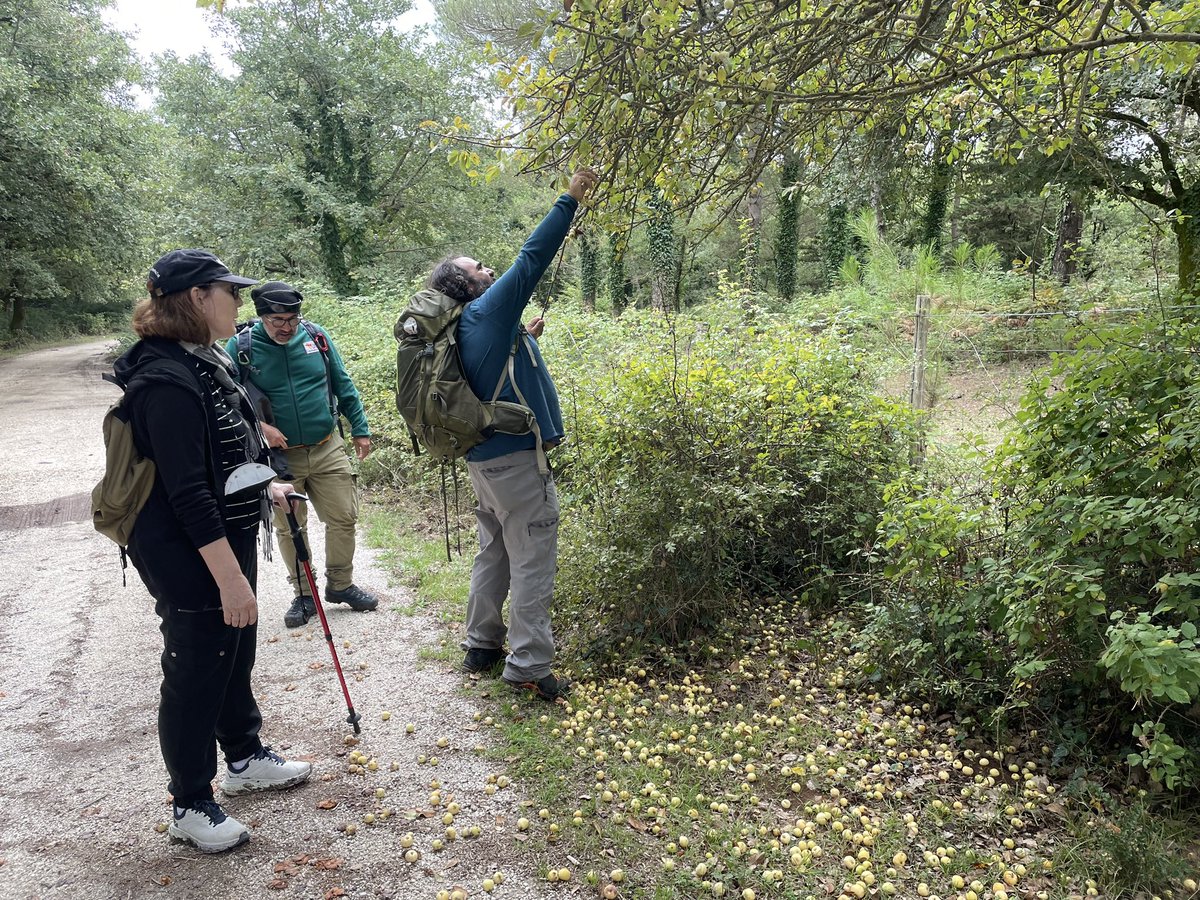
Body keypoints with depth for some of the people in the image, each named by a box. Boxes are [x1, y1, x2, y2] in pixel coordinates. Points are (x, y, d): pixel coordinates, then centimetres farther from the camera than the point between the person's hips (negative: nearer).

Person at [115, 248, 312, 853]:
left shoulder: (205, 362, 7)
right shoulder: (166, 381, -25)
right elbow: (187, 492, -28)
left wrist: (265, 487, 26)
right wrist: (230, 577, -27)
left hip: (229, 540, 10)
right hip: (189, 559, -10)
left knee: (235, 656, 23)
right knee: (195, 674, 5)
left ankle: (244, 759, 43)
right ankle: (191, 806, 24)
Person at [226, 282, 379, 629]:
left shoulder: (316, 336, -2)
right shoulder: (240, 347, -9)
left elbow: (343, 385, 6)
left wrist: (360, 428, 6)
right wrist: (258, 427, -18)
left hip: (328, 450, 2)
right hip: (278, 457, -1)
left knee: (343, 517, 7)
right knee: (288, 529, 10)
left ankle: (340, 584, 27)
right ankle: (304, 595, 26)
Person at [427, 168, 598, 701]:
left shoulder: (468, 330, 12)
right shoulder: (489, 311, -12)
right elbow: (532, 258, -16)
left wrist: (524, 338, 17)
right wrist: (570, 200, -11)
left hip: (484, 457, 9)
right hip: (516, 458, -9)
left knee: (494, 554, 18)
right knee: (532, 562, -3)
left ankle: (482, 646, 27)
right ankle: (529, 667, 2)